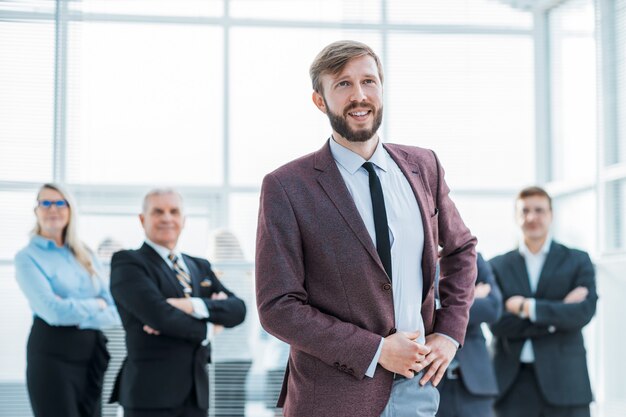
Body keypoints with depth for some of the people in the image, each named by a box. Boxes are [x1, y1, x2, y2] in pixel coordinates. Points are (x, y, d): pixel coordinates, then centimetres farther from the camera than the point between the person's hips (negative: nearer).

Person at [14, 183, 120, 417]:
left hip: (91, 353, 6)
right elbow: (53, 310, -17)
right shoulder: (27, 257, -4)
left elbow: (114, 309, 4)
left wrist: (76, 311, -13)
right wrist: (95, 306, -2)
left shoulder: (85, 255, 13)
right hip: (52, 353, -6)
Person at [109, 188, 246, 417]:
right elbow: (159, 314, -17)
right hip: (151, 392, -6)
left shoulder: (200, 267, 18)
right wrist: (207, 329, -2)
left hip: (195, 391, 6)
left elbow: (237, 309, 3)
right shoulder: (127, 263, -2)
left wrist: (194, 306, -14)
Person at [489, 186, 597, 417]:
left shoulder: (577, 261, 7)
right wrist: (559, 312, -9)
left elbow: (583, 313, -8)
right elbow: (498, 324, -4)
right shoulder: (498, 266, 8)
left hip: (563, 383, -1)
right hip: (513, 386, 1)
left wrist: (528, 307, -12)